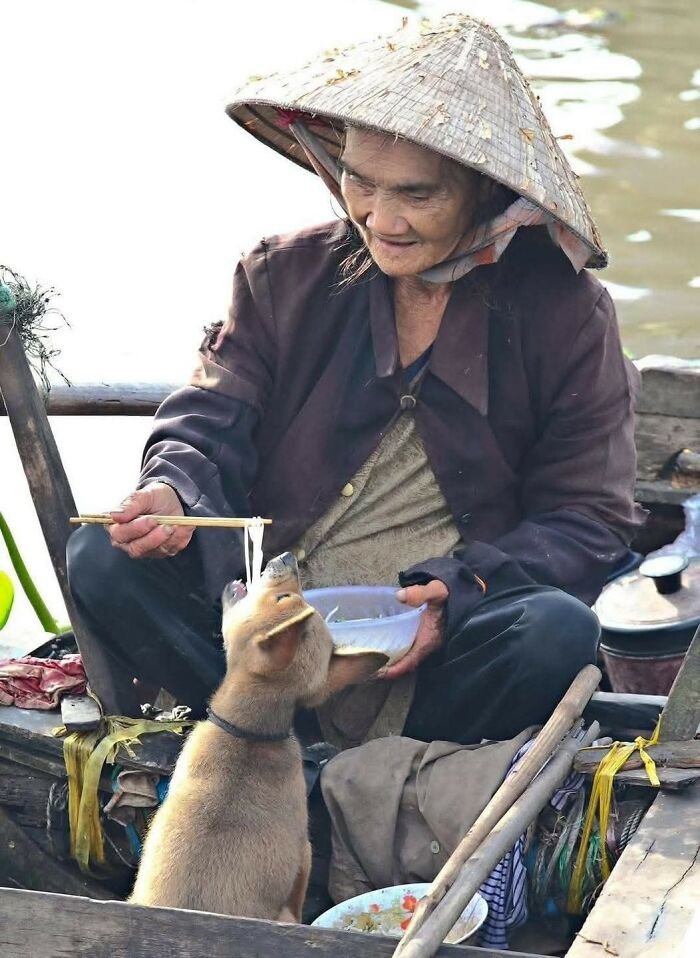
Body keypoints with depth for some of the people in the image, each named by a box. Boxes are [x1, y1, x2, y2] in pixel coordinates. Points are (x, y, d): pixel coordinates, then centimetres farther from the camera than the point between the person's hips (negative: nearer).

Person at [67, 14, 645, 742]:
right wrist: (173, 494, -23)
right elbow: (208, 428, 2)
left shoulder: (563, 312, 0)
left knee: (558, 633, -35)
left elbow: (587, 519, -1)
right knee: (102, 561, -21)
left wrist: (462, 592, -19)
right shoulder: (285, 277, 7)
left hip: (437, 645, -2)